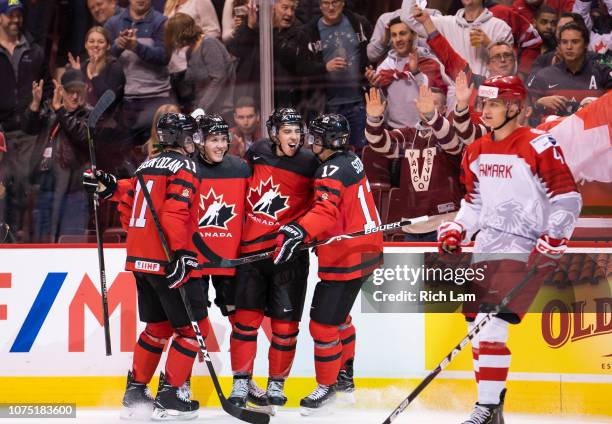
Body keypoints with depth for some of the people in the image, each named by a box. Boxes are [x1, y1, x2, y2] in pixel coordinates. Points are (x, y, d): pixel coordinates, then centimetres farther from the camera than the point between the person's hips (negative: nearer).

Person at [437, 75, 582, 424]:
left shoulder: (538, 146, -13)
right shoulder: (478, 152, 11)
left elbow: (568, 198, -13)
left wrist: (552, 241, -19)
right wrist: (457, 230, 8)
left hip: (524, 248, -8)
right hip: (487, 247, 8)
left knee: (490, 325, -18)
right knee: (477, 325, 9)